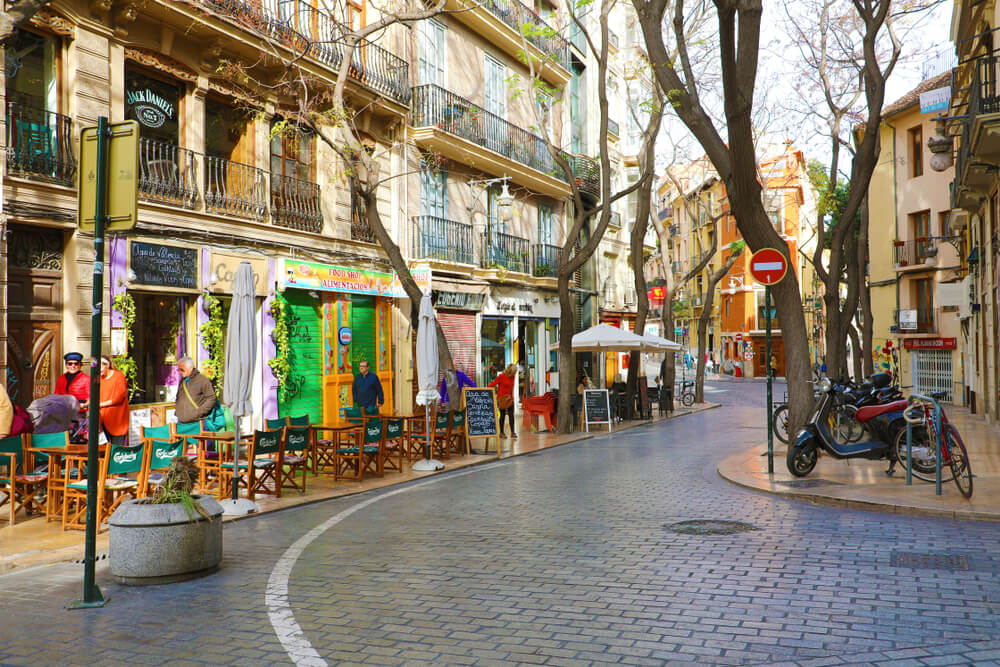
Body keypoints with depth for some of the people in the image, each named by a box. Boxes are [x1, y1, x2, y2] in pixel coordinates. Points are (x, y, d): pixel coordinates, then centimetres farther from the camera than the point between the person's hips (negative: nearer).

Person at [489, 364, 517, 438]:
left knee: (511, 415, -3)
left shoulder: (513, 376, 4)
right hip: (502, 398, -5)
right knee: (502, 415, 1)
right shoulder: (501, 376, -12)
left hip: (509, 398, 5)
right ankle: (501, 433, 11)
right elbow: (492, 384, -8)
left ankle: (512, 432, -2)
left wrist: (512, 397, 14)